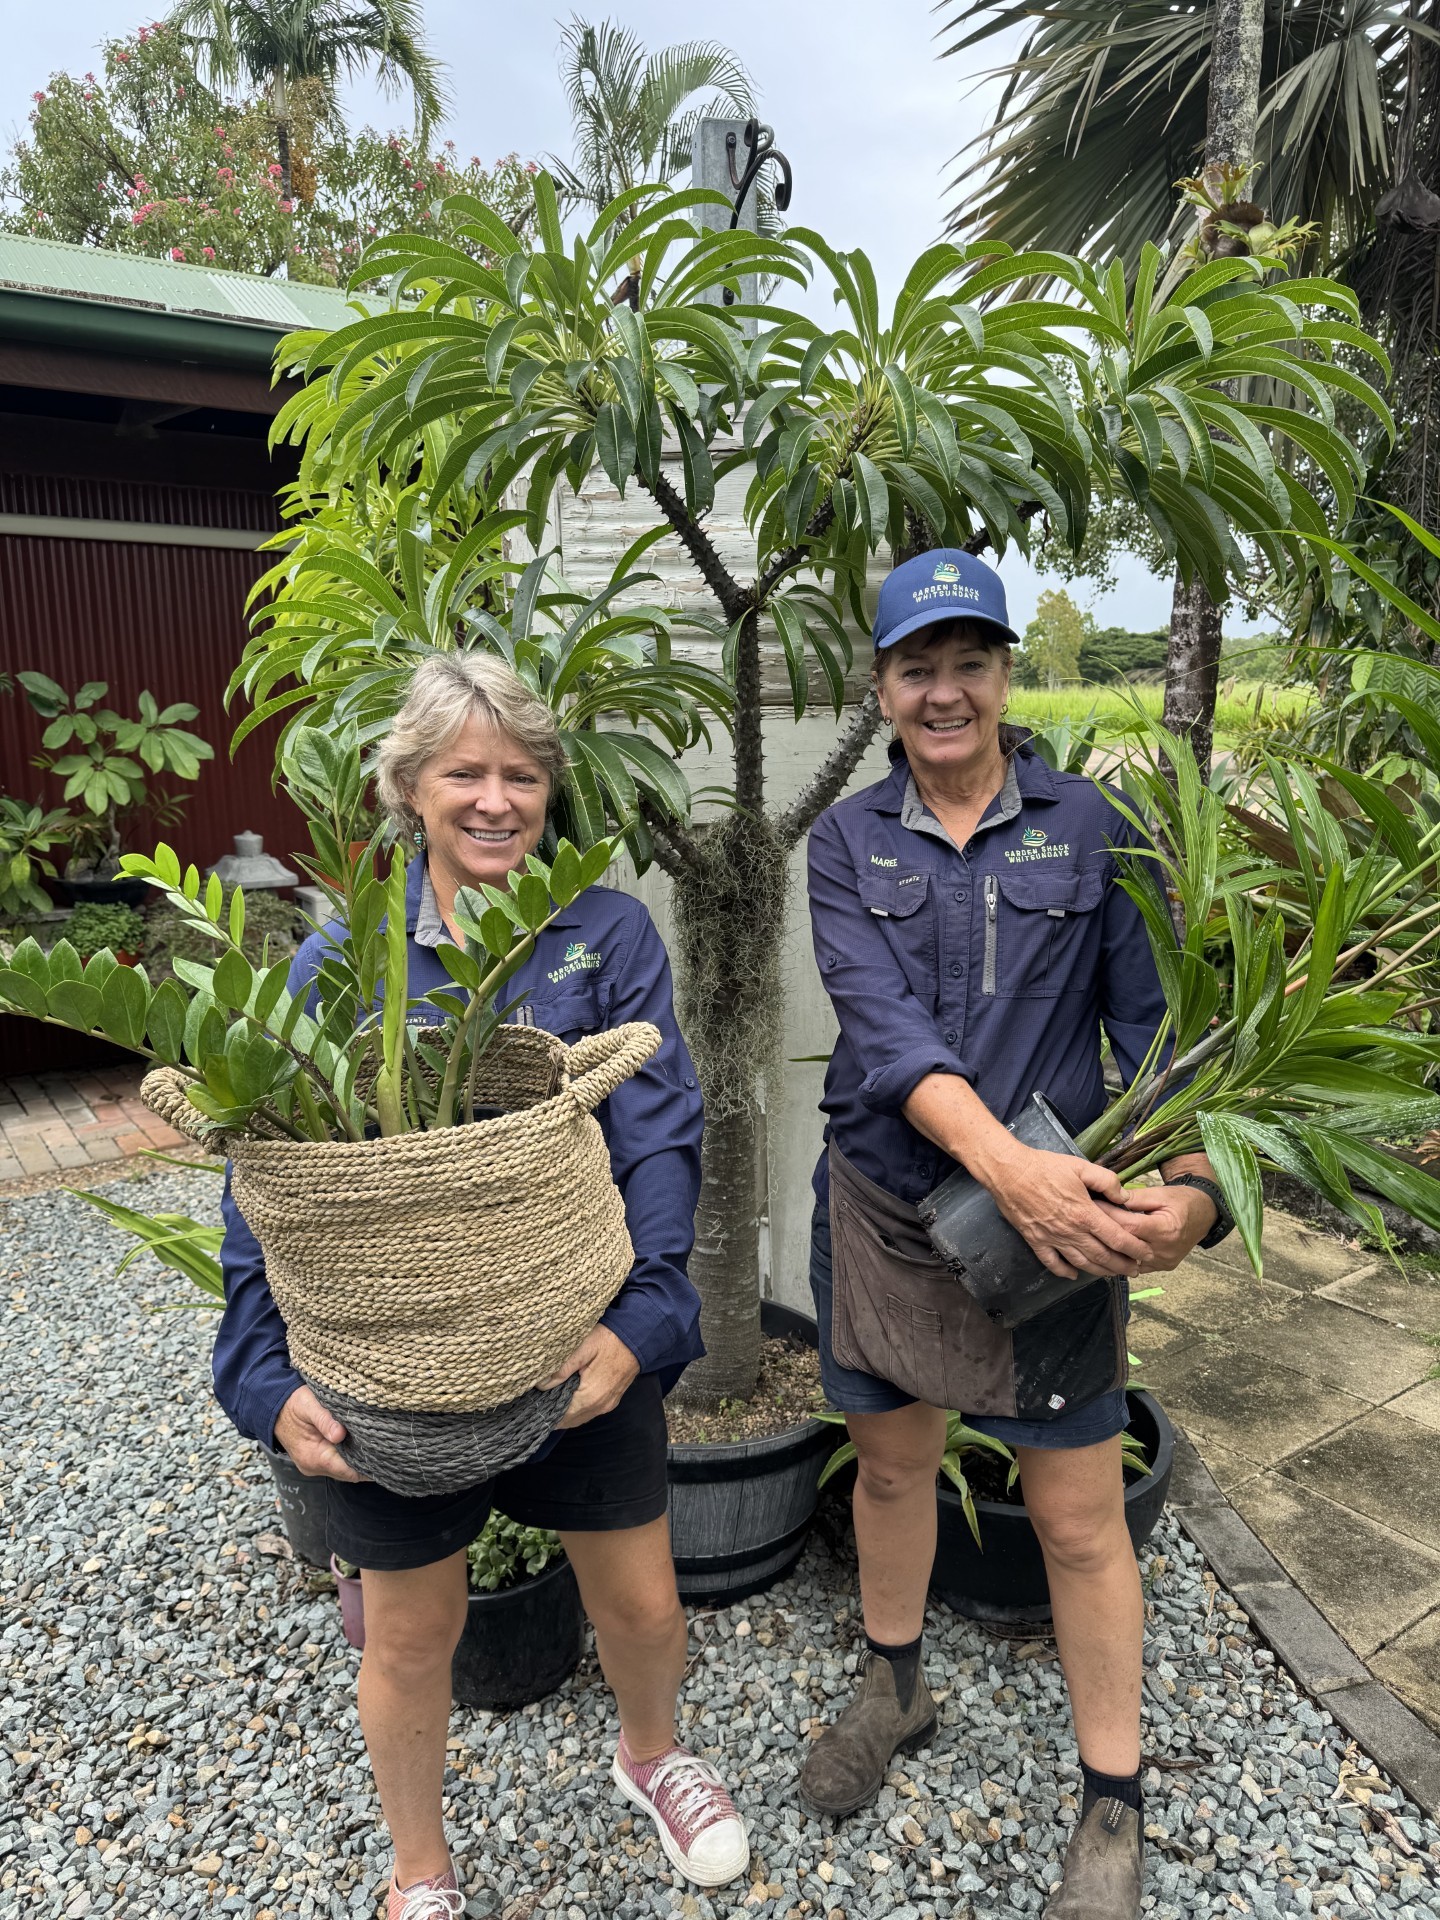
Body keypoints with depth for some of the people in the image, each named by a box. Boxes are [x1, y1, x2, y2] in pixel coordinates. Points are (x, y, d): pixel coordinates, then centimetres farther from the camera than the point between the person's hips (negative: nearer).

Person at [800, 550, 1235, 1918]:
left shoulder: (1089, 828, -3)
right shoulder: (848, 845, -2)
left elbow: (1151, 1019, -7)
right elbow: (883, 1022, -17)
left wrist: (1191, 1184, -25)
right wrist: (1003, 1162, -32)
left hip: (1055, 1219, -1)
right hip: (883, 1209, 2)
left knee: (1079, 1519, 9)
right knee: (890, 1463, 20)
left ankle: (1113, 1808, 34)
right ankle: (893, 1691, 49)